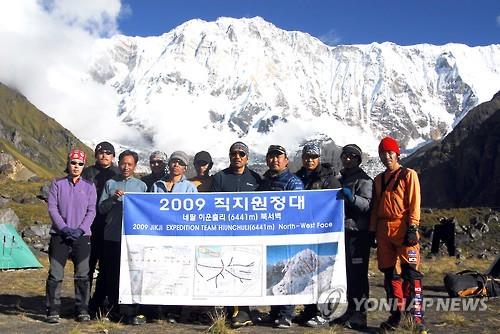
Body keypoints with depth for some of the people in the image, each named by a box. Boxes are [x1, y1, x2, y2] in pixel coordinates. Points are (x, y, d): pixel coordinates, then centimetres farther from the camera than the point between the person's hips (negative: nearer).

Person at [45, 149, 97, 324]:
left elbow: (91, 211, 4)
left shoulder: (89, 186, 8)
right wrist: (64, 228, -12)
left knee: (82, 275, 2)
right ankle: (53, 310, 7)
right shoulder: (57, 184, 6)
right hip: (59, 235, -1)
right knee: (55, 274, -2)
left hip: (82, 236, 1)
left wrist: (80, 229, -10)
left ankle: (82, 309, 12)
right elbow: (52, 208, 0)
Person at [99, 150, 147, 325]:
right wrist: (113, 198, -9)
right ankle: (113, 308, 21)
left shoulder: (141, 185, 12)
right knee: (111, 273, 7)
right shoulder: (110, 184, 12)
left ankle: (130, 311, -2)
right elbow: (101, 208, 7)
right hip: (112, 236, 1)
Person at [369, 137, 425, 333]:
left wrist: (412, 228, -14)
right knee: (390, 273, 8)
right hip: (383, 230, 6)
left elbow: (414, 204, -5)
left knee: (410, 273, -8)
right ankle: (396, 313, 17)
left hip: (403, 227, -5)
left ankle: (417, 316, -3)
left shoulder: (408, 175, 2)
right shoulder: (378, 180, 18)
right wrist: (373, 231, 13)